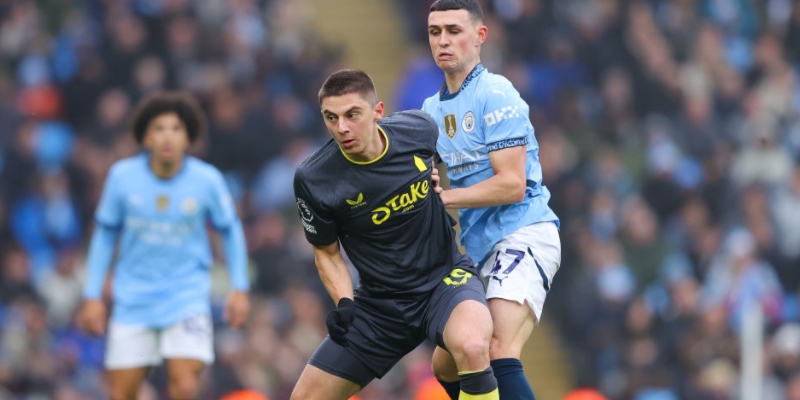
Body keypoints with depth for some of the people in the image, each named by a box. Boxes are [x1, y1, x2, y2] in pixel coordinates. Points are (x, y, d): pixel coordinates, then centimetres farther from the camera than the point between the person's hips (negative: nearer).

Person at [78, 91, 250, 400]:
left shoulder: (207, 180, -9)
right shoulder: (122, 176, -7)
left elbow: (230, 229, 8)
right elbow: (105, 234, 6)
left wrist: (240, 289, 3)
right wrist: (92, 296, 4)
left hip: (187, 296, -1)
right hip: (133, 299, 1)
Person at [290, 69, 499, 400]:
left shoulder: (419, 129, -13)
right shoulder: (313, 180, -17)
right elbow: (327, 252, 0)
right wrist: (344, 304, -14)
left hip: (445, 275, -1)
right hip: (379, 296, 1)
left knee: (471, 347, -35)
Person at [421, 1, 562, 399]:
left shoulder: (495, 95, -11)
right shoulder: (433, 108, 14)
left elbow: (512, 184, -18)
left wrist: (440, 198, -17)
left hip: (523, 235, -10)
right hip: (480, 248, 10)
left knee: (499, 353, -28)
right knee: (445, 366, 14)